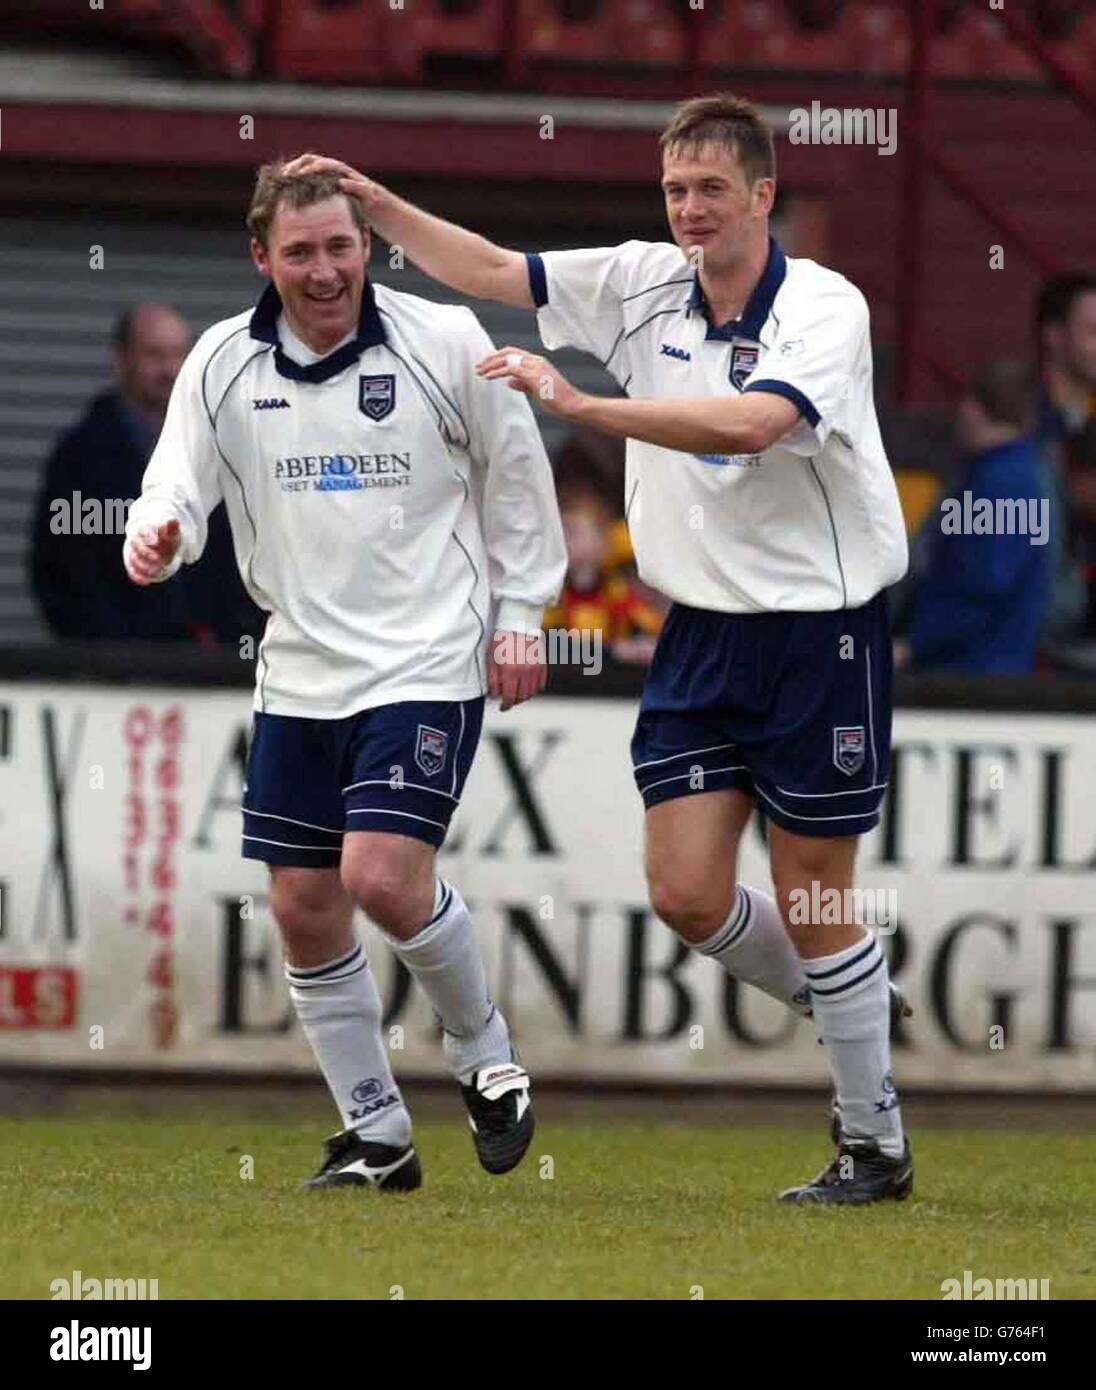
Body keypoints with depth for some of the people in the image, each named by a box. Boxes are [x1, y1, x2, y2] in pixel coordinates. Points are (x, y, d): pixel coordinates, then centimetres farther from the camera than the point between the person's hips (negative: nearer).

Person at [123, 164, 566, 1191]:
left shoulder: (445, 343, -6)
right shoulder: (223, 364, 0)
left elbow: (515, 475, 5)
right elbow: (180, 480, -5)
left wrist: (519, 615, 5)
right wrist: (156, 538, -28)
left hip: (428, 664, -4)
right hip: (298, 672, 4)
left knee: (383, 876, -19)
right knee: (303, 908, 4)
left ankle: (482, 1050, 8)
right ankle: (376, 1137, 17)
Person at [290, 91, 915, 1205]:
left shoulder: (825, 310, -17)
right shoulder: (644, 285, 2)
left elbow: (753, 422, -35)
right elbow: (492, 271, 12)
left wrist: (582, 404, -39)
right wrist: (378, 204, 1)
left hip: (819, 630, -6)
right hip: (701, 631, 6)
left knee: (810, 904, -1)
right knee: (685, 893, 1)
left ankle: (874, 1143, 13)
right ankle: (844, 1011, 28)